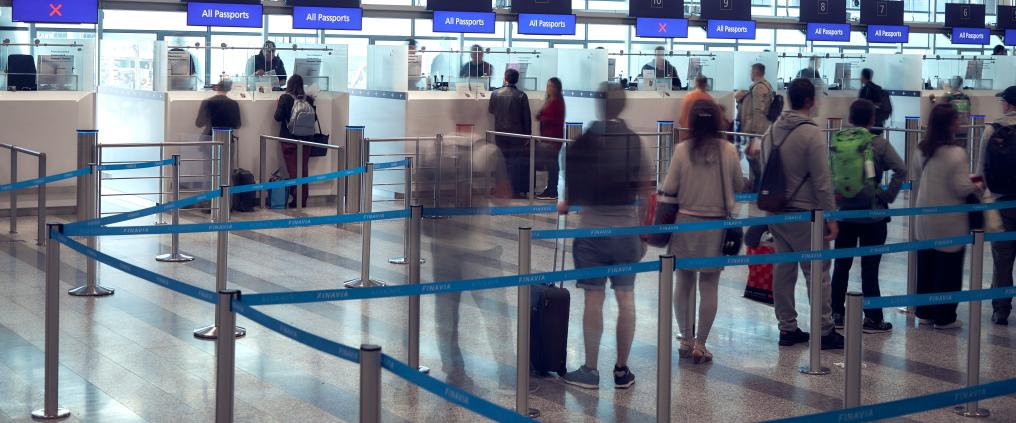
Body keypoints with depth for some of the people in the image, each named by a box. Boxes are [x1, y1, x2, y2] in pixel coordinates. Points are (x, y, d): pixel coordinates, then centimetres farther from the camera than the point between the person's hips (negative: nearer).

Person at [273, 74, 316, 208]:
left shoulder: (285, 98, -9)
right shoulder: (308, 99, -1)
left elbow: (278, 117, -12)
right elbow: (314, 117, 5)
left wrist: (277, 106, 7)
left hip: (289, 139, -3)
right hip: (305, 139, 3)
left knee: (293, 170, 3)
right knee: (304, 169, 9)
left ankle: (296, 199, 2)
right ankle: (303, 200, 12)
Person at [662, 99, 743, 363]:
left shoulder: (682, 150, -9)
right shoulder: (728, 151, -7)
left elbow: (668, 189, -6)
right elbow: (738, 186, 4)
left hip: (685, 223, 0)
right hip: (716, 225, 0)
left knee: (684, 283, 13)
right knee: (709, 286, 5)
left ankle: (686, 339, 20)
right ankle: (700, 345, 6)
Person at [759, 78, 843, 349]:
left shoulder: (772, 131, 8)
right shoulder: (811, 134, -14)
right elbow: (822, 181, -15)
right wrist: (830, 217, -10)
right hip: (804, 214, -7)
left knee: (783, 269, 11)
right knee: (817, 272, 0)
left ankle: (787, 328, 16)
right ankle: (824, 331, 3)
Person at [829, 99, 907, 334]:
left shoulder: (837, 140, -1)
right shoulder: (878, 143, -9)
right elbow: (901, 170, -15)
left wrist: (834, 195, 5)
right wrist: (889, 196, -7)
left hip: (842, 212, 3)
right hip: (872, 214, -3)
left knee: (841, 264, 12)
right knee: (870, 267, 2)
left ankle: (836, 313, 18)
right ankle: (873, 318, 6)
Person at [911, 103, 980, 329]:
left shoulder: (923, 150, 3)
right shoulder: (956, 153, -18)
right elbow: (962, 188, -17)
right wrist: (975, 186, 3)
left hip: (925, 220, 7)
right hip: (949, 222, -7)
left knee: (925, 266, 15)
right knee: (948, 269, 4)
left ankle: (924, 312, 24)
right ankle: (944, 317, 10)